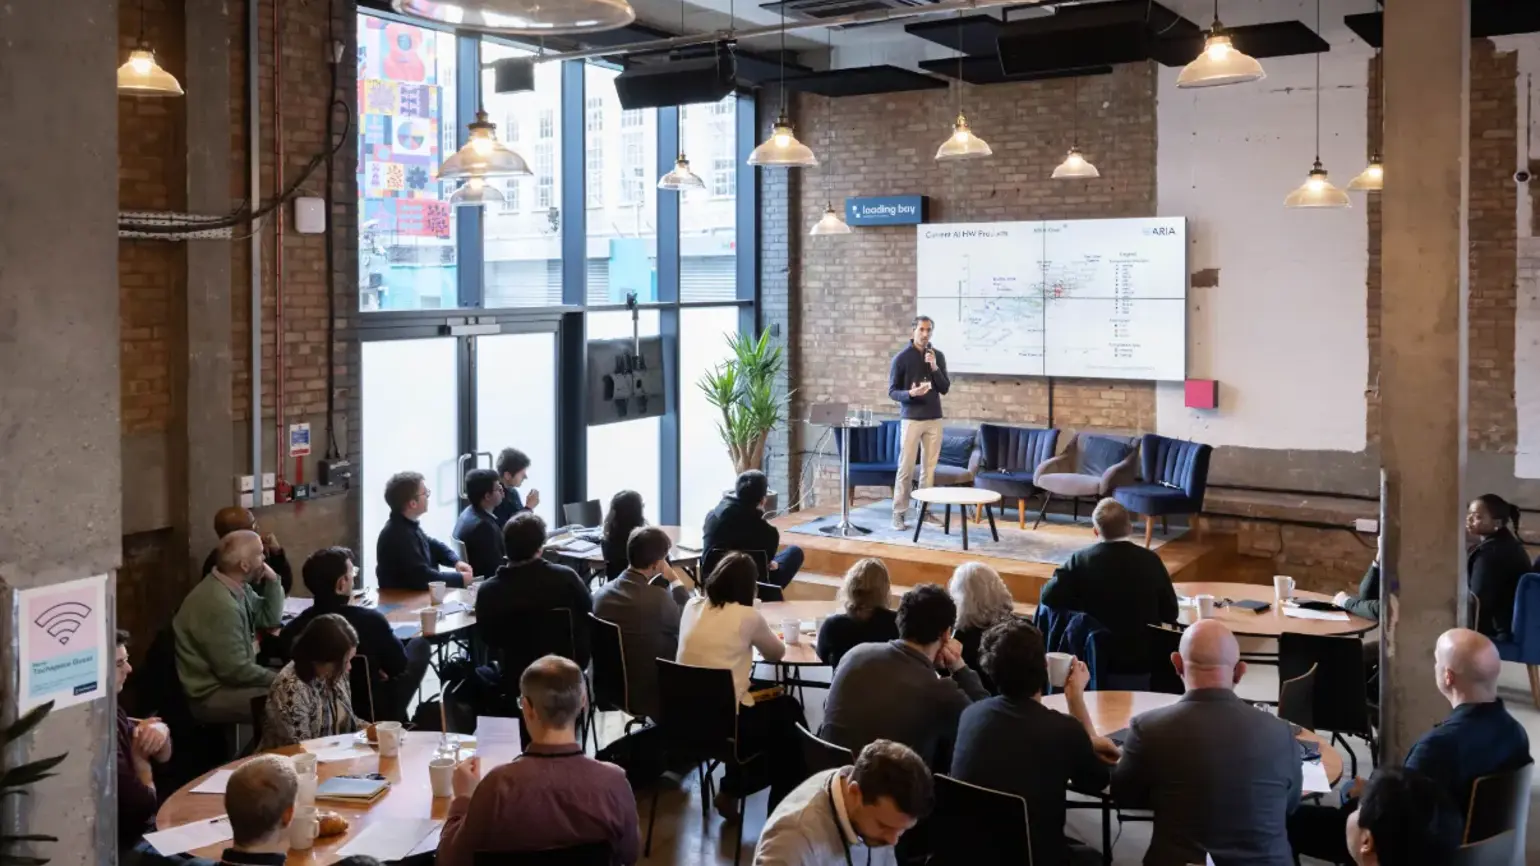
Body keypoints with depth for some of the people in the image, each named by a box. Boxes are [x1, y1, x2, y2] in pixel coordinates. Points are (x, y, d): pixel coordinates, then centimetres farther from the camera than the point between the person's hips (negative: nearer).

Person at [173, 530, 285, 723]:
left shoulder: (238, 587, 2)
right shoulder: (219, 604, -27)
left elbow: (270, 619, 14)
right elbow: (236, 671, -25)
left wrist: (272, 580, -1)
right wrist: (279, 680, -12)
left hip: (228, 676, 10)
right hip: (210, 695, -10)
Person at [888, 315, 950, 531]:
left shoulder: (938, 356, 6)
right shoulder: (901, 358, -5)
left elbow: (945, 388, 2)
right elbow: (892, 391, -4)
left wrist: (934, 368, -12)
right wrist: (910, 393, -24)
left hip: (934, 419, 4)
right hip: (911, 419, -4)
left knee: (930, 467, 6)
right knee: (906, 467, -4)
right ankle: (899, 513, 1)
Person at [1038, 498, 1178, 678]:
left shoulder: (1081, 560, -11)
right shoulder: (1150, 560, -7)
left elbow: (1047, 598, -10)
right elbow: (1170, 614, 1)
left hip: (1096, 660, -1)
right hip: (1143, 659, 1)